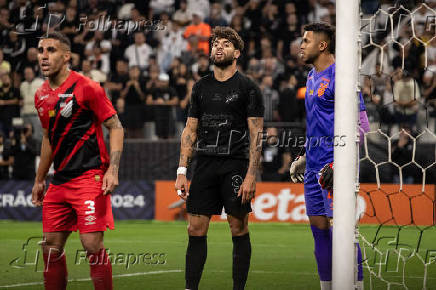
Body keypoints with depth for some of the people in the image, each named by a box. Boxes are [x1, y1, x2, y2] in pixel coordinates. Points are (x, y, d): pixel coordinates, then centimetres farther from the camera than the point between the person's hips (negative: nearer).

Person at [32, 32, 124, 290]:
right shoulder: (41, 96, 13)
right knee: (51, 247, 6)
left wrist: (112, 170, -18)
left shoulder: (86, 87, -8)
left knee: (92, 245, -13)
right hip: (60, 180, 7)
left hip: (89, 176, -7)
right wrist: (39, 180, 26)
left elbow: (116, 127, -7)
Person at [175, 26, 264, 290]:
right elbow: (191, 130, 15)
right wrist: (182, 172, 7)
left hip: (235, 165, -4)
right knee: (196, 230, 0)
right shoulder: (201, 87, 13)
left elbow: (256, 134, -5)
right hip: (205, 165, 4)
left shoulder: (248, 88, -1)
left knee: (239, 231, -1)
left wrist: (251, 176, -14)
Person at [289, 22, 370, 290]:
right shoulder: (313, 76, 16)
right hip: (315, 166, 9)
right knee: (319, 228, 10)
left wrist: (339, 163, -21)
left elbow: (361, 125, -16)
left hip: (335, 163, -9)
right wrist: (305, 158, 25)